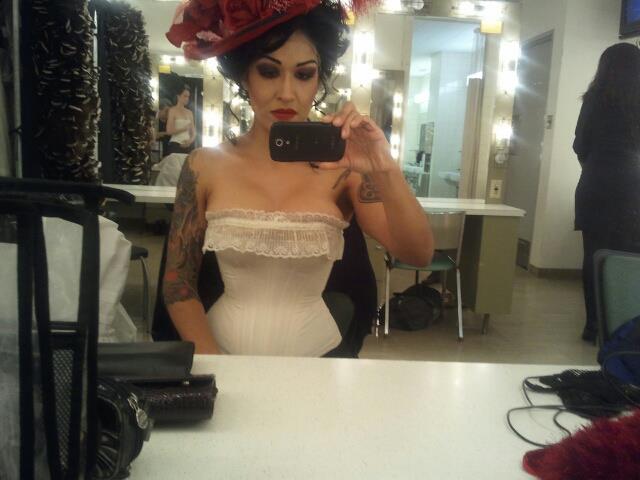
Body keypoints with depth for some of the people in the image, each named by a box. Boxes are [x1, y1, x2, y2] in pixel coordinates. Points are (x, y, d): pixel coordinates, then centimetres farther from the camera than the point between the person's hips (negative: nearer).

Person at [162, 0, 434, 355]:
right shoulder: (205, 166, -3)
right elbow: (178, 284, 1)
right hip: (223, 349, 0)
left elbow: (418, 255, -13)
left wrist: (386, 173, -29)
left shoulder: (341, 169, -5)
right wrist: (214, 364, -11)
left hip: (314, 357, 1)